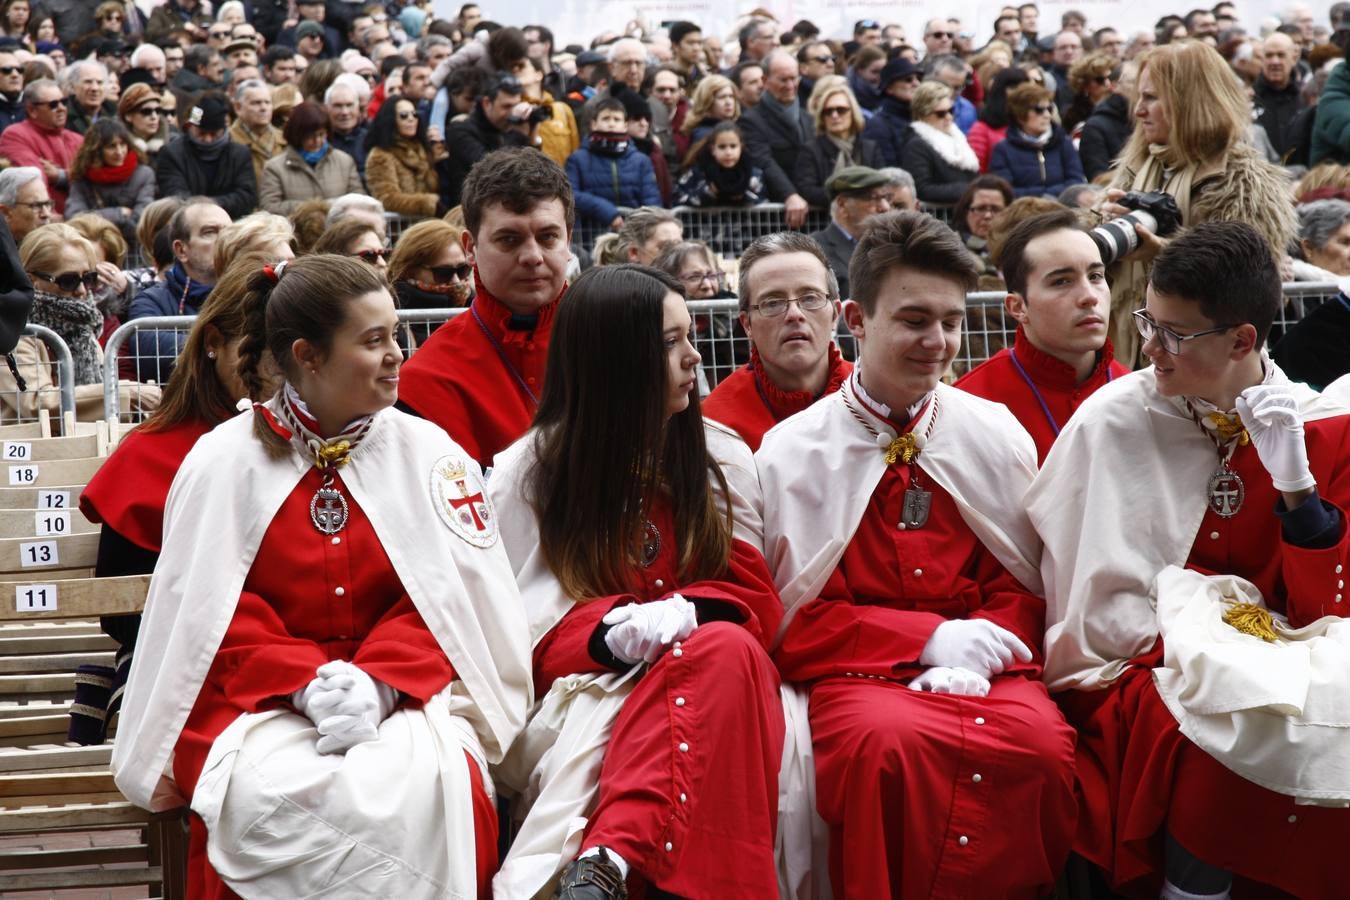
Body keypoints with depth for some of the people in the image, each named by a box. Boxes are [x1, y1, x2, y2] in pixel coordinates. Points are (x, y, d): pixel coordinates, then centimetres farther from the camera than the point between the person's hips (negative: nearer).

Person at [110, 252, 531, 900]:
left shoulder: (429, 454, 7)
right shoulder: (223, 461, 4)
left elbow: (446, 601, 2)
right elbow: (210, 612, -1)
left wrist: (374, 683, -17)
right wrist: (309, 682, -18)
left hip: (403, 692, 1)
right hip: (261, 697, -1)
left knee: (430, 780, -33)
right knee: (266, 791, -35)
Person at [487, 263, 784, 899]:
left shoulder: (723, 458, 11)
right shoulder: (526, 472, 3)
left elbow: (754, 600, 7)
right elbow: (530, 632, 0)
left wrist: (684, 615, -17)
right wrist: (615, 632, -22)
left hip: (707, 677, 3)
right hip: (588, 686, -3)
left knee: (725, 648, -36)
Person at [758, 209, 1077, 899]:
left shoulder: (997, 436, 11)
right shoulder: (787, 453, 4)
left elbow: (1024, 585, 12)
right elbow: (794, 618, 1)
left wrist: (974, 653, -11)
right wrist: (928, 638, -12)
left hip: (981, 668, 2)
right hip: (856, 673, -2)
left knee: (1040, 741, -32)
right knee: (892, 741, -37)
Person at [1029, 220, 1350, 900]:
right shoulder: (1113, 420, -6)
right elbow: (1102, 614, -5)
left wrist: (1294, 480, -13)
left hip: (1273, 663, 3)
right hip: (1135, 669, -3)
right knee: (1239, 735, -33)